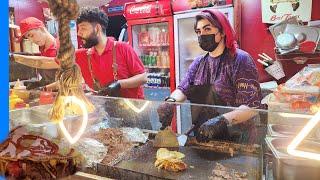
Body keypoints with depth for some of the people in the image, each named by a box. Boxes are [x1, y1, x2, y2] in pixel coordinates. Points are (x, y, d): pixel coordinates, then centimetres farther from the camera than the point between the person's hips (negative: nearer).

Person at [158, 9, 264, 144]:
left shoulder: (240, 60, -9)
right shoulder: (198, 63, 11)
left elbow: (251, 106, -16)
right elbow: (182, 90, 3)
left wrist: (221, 120, -31)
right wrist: (171, 101, -19)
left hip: (235, 139, -4)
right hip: (202, 138, 4)